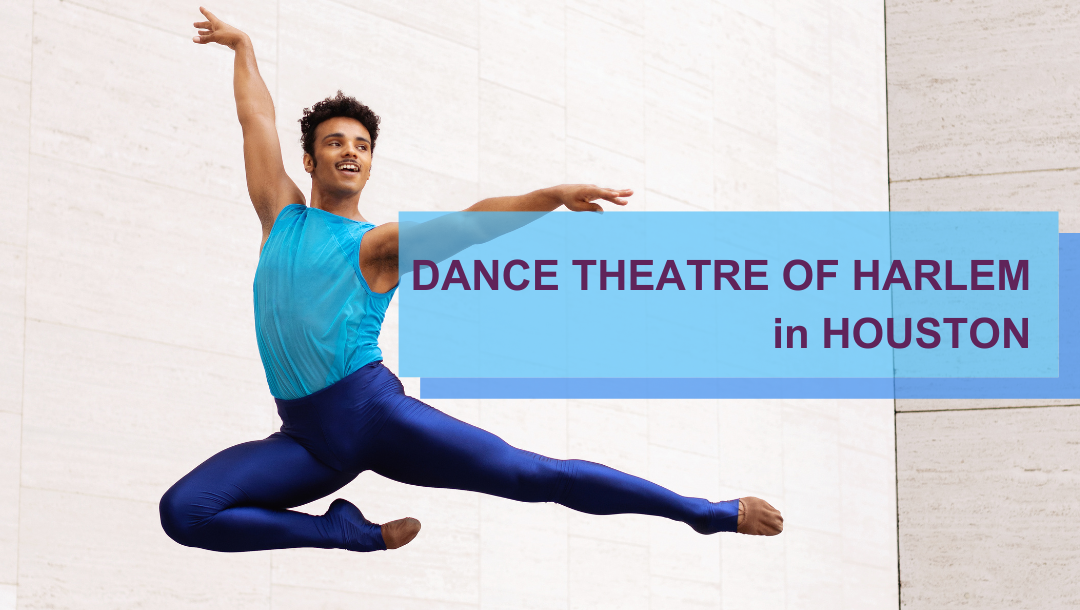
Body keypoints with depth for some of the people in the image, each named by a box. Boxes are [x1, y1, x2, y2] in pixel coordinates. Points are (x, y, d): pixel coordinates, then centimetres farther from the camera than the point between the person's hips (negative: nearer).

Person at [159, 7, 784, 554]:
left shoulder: (379, 243, 5)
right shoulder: (282, 214, 15)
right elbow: (258, 116, 23)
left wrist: (551, 196, -26)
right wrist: (242, 44, 32)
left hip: (377, 409, -3)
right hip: (307, 438, 3)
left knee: (532, 474, -11)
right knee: (183, 511, -18)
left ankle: (712, 513, -5)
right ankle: (353, 533, -7)